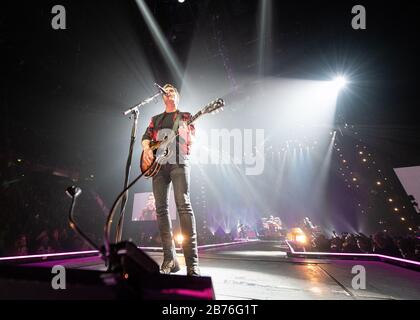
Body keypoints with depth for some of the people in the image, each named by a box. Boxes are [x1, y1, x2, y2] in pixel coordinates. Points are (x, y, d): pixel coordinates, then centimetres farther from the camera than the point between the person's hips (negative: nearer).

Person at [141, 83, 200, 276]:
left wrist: (187, 133, -16)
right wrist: (146, 149, -6)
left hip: (178, 162, -4)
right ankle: (169, 259, 3)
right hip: (158, 164, 4)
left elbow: (191, 140, 6)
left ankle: (192, 262, -21)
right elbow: (146, 136, 16)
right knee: (161, 208, -4)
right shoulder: (156, 119, 26)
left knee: (183, 204, -19)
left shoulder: (185, 116, 17)